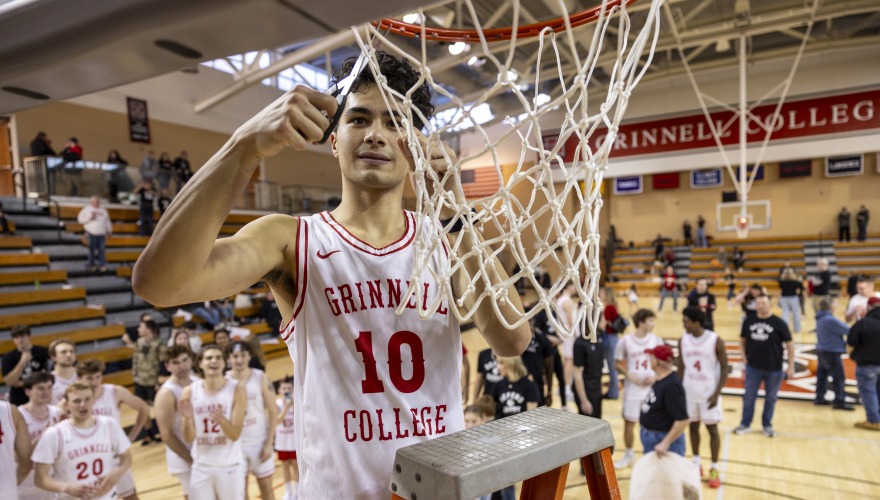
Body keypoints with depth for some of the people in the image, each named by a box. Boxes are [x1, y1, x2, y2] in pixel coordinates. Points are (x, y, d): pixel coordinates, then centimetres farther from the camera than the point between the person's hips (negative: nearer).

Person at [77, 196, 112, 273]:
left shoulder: (103, 211, 18)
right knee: (92, 249, -3)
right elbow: (80, 219, 3)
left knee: (102, 249, -5)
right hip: (91, 233, -2)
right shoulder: (87, 209, 8)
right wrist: (89, 218, -11)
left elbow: (107, 222, 19)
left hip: (101, 234, 2)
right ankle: (92, 265, 4)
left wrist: (109, 231, 14)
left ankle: (102, 265, -3)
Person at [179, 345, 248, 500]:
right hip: (201, 467, 2)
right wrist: (188, 418, -24)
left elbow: (235, 435, -14)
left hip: (230, 465, -2)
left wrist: (222, 420, -33)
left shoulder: (237, 389, -11)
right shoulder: (189, 392, -6)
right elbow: (189, 438, -5)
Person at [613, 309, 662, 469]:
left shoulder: (656, 340, -3)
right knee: (629, 422, 7)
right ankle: (628, 455, 27)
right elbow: (619, 364, 0)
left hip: (652, 388, 1)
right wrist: (630, 376, -15)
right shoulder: (626, 341, -8)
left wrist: (655, 376, -10)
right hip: (632, 389, -1)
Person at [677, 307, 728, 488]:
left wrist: (717, 393, -15)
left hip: (709, 392, -3)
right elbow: (681, 367, 5)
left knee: (712, 429, 5)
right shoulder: (683, 340, -3)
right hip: (689, 391, 3)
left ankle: (714, 469, 19)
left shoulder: (716, 341, -14)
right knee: (693, 426, 13)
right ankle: (696, 464, 28)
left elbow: (724, 368, -9)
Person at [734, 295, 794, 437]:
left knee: (771, 398, 10)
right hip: (753, 367, 2)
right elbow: (742, 340, 12)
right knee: (749, 396, 8)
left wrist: (791, 366, -6)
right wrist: (745, 358, 3)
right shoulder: (749, 321, -1)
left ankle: (767, 425, 27)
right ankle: (745, 424, 21)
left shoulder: (778, 323, -8)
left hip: (774, 369, -2)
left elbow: (789, 344, -4)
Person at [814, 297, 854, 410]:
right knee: (839, 377, -1)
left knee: (822, 375, 14)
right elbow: (848, 330, -17)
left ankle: (819, 398, 21)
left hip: (821, 351, 9)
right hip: (831, 353, -9)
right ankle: (840, 402, 3)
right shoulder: (830, 320, -22)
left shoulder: (820, 319, 7)